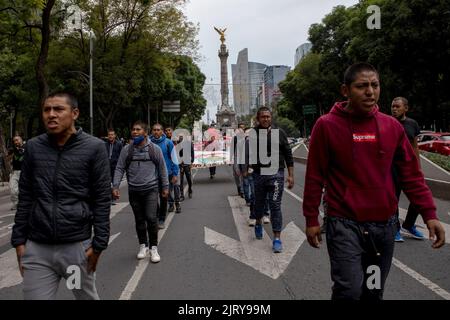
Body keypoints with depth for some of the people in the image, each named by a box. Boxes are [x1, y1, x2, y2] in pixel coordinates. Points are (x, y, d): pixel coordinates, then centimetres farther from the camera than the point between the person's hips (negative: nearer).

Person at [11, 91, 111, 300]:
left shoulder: (93, 147, -6)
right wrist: (19, 240, 6)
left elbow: (102, 199, -6)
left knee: (87, 296, 16)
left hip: (77, 246, -2)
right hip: (37, 249, 2)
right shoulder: (33, 147, 4)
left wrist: (99, 243, -8)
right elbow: (25, 197, 9)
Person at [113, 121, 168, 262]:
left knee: (151, 218, -9)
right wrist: (115, 186, -6)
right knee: (139, 220, 11)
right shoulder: (127, 149, 3)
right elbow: (119, 169, 3)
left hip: (151, 189, -2)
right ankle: (143, 245, 28)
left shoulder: (154, 149, 0)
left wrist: (165, 187, 5)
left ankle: (153, 248, 6)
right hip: (134, 191, 2)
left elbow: (162, 169, 5)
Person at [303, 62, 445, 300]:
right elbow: (314, 177, -5)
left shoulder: (392, 126, 2)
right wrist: (311, 219, -3)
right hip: (345, 224, -4)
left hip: (384, 225, 4)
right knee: (349, 291, -8)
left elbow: (411, 174, 7)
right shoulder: (326, 125, -8)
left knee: (374, 292, 16)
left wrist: (429, 214, 1)